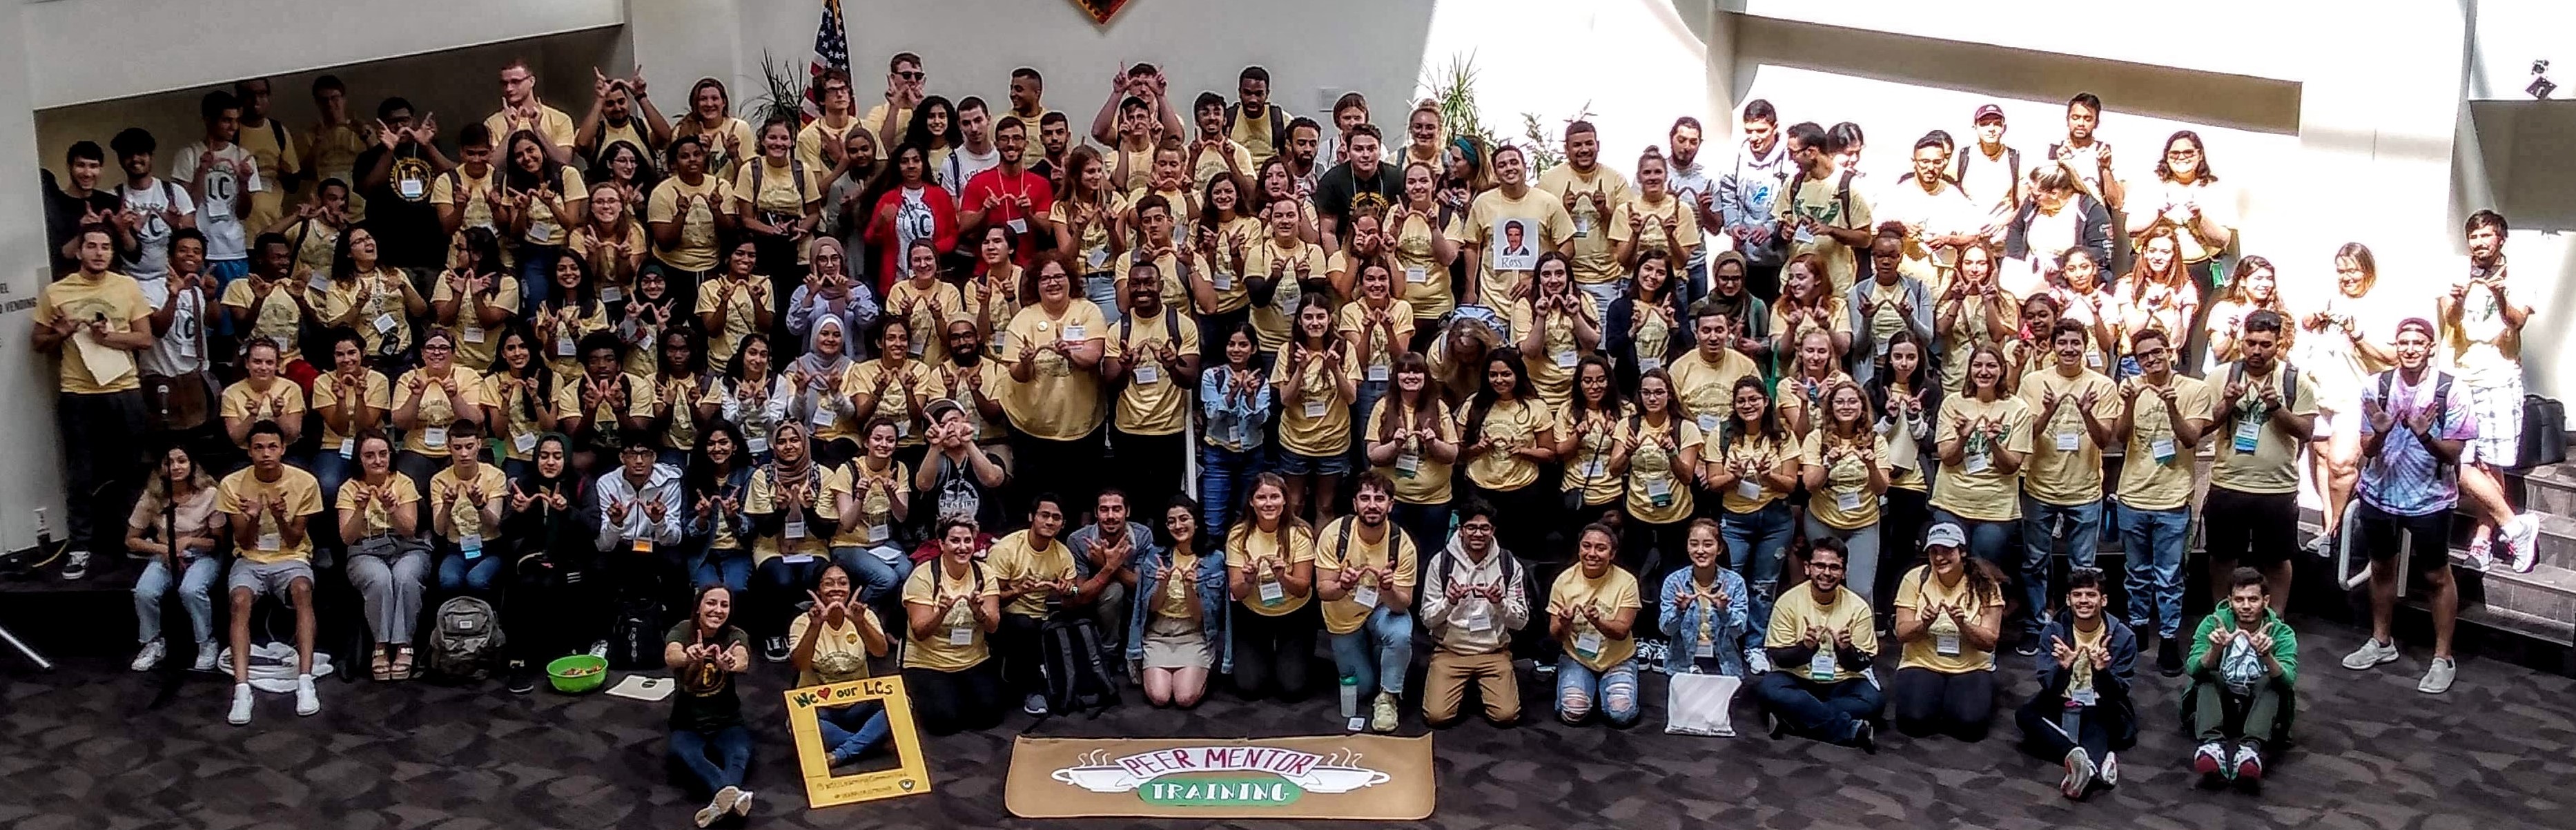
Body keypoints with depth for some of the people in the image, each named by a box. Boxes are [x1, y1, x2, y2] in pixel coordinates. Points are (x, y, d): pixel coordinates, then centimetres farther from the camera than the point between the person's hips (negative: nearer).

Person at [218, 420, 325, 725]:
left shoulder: (305, 482, -6)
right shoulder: (233, 485, -4)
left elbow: (294, 541, -3)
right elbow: (244, 543, -1)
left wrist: (279, 517, -23)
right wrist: (253, 518, -22)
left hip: (291, 559, -1)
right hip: (250, 560, 1)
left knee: (302, 590, -35)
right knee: (240, 600, -33)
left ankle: (305, 681, -40)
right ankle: (242, 689, -39)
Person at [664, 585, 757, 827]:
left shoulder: (735, 635, -5)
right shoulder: (682, 631, -6)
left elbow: (743, 661, -30)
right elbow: (670, 657, -30)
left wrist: (730, 663, -56)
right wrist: (689, 657, -56)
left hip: (727, 722, 1)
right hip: (687, 724, -1)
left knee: (740, 754, -32)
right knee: (686, 753, -35)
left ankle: (722, 799, -59)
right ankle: (734, 795, -60)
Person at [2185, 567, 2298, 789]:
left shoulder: (2282, 633, -4)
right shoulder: (2214, 624, -3)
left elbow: (2288, 680, -22)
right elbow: (2194, 670, -19)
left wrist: (2265, 655, -42)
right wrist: (2217, 649, -39)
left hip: (2261, 709, 0)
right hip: (2217, 705, 0)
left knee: (2270, 681, -27)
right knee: (2210, 677, -26)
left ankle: (2251, 748, -48)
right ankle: (2212, 744, -49)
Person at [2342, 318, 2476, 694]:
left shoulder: (2452, 392, -14)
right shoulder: (2376, 387, -8)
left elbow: (2452, 454, -11)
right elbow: (2367, 450, -4)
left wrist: (2426, 437, -31)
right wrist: (2380, 433, -26)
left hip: (2429, 498, -3)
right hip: (2380, 493, 3)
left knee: (2436, 577, 7)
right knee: (2381, 567, 18)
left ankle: (2443, 658, 17)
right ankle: (2381, 642, 35)